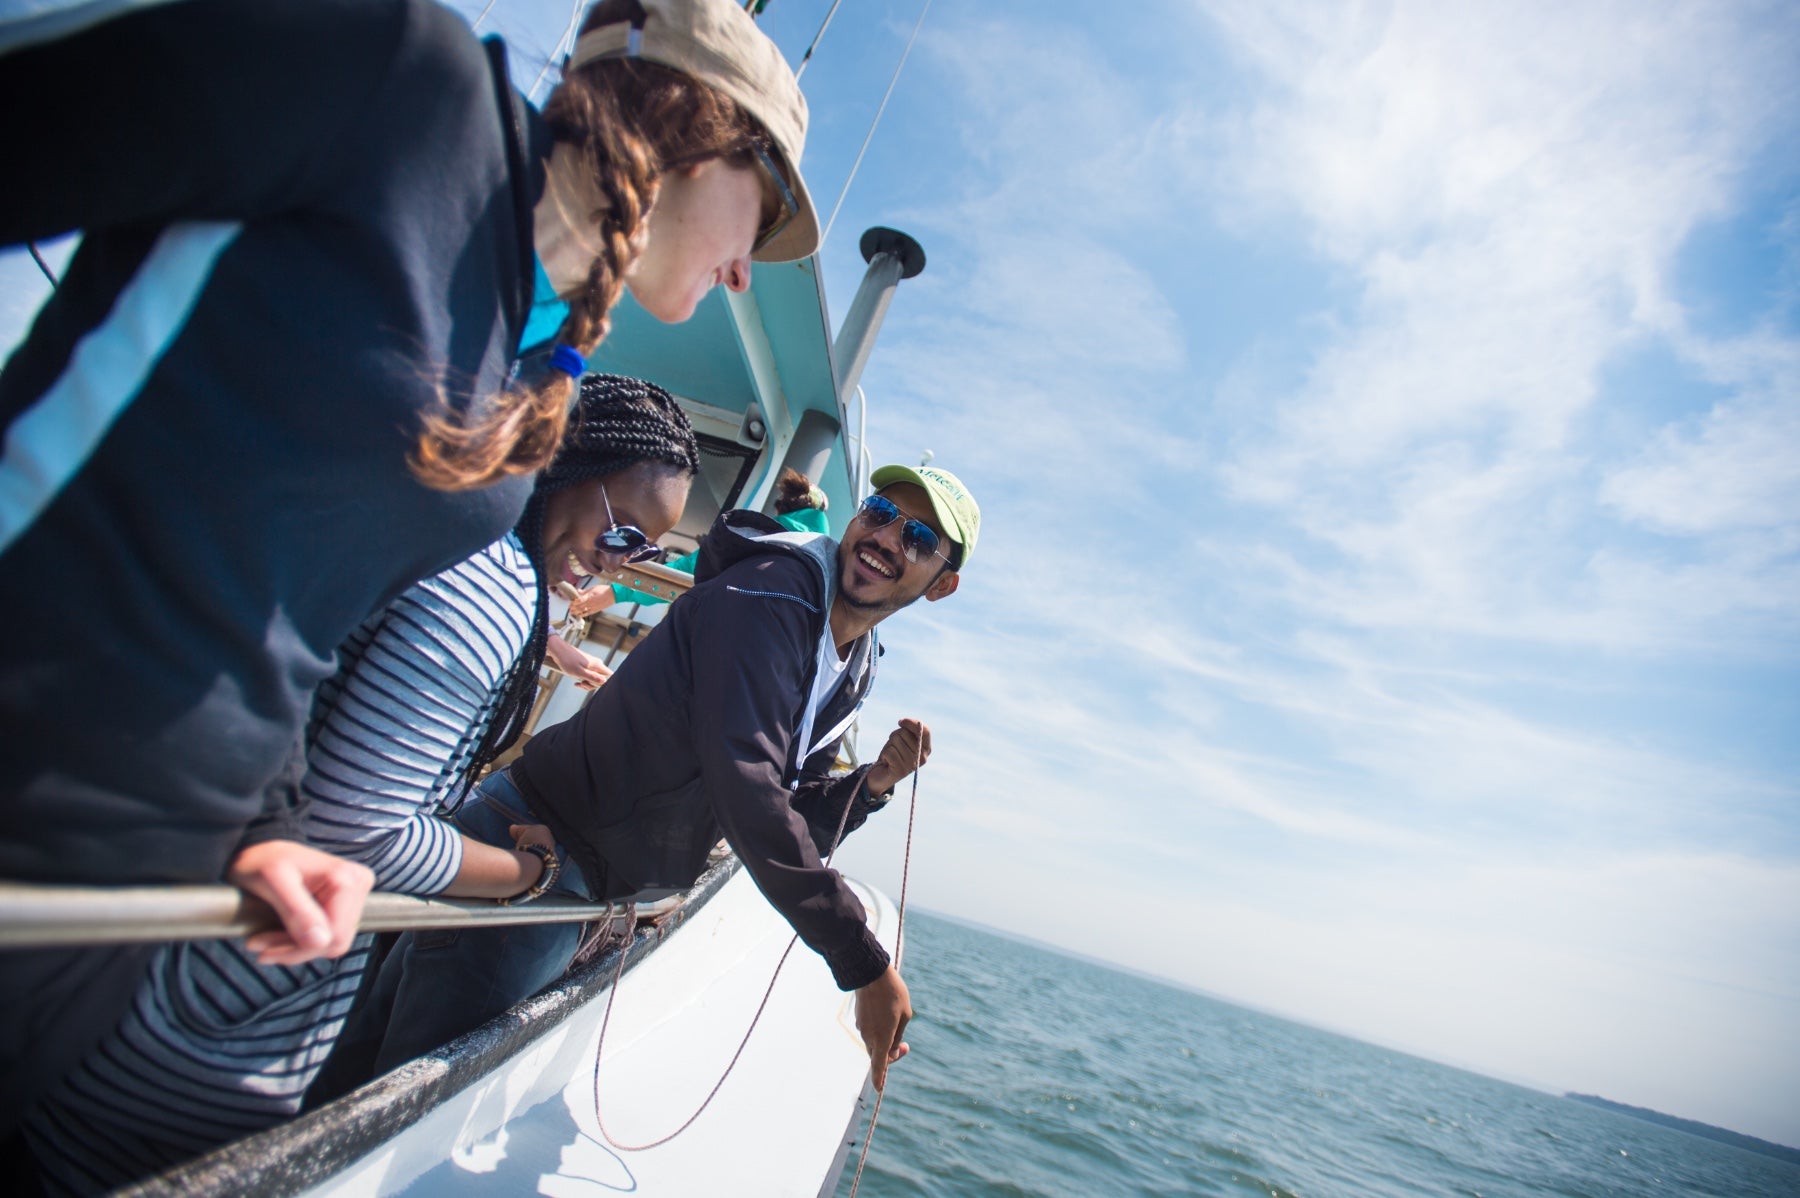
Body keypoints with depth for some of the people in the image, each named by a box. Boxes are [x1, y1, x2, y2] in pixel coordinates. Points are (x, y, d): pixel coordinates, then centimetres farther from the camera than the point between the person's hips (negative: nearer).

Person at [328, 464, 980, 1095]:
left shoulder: (852, 676, 7)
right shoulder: (774, 589, -20)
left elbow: (790, 825, 9)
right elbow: (748, 796, -30)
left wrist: (874, 781, -10)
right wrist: (866, 962, -26)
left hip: (579, 885, 8)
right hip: (527, 845, -8)